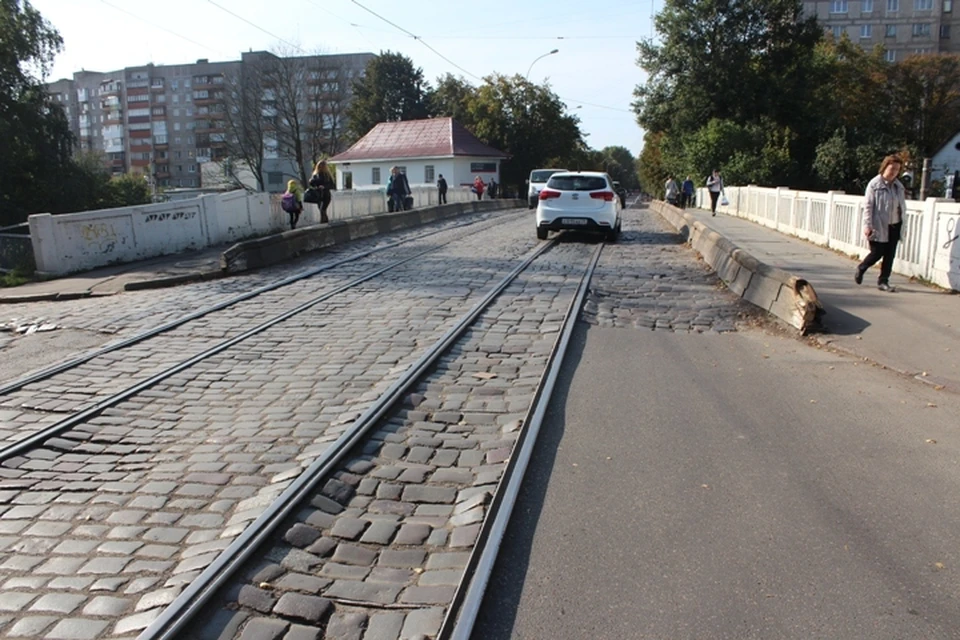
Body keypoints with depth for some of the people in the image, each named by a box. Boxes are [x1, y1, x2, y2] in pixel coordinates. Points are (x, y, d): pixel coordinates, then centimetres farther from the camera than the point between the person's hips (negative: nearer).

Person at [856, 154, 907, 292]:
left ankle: (883, 281, 14)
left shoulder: (899, 186, 9)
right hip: (879, 227, -5)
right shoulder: (874, 184, -7)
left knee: (889, 255, 5)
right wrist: (867, 225, -15)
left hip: (894, 226, 5)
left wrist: (902, 226, 8)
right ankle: (861, 268, 26)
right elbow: (868, 206, -9)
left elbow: (902, 206, 13)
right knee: (877, 253, -1)